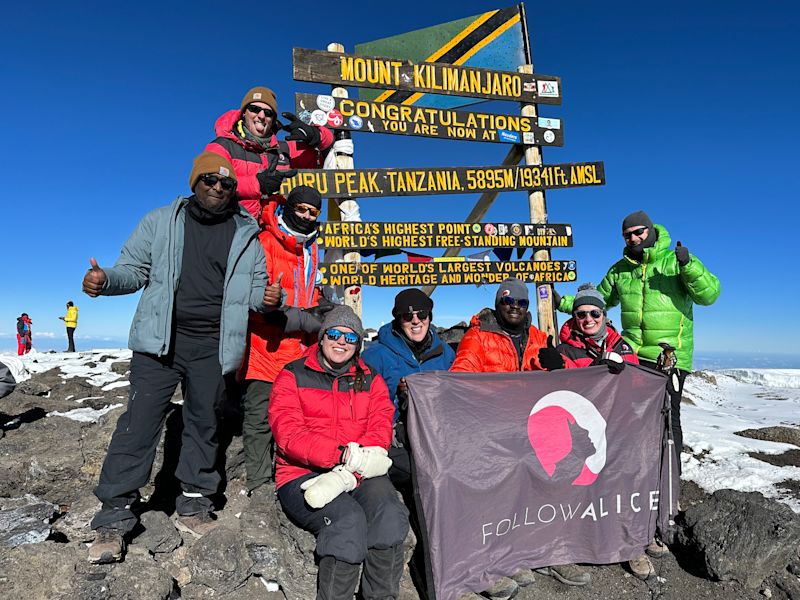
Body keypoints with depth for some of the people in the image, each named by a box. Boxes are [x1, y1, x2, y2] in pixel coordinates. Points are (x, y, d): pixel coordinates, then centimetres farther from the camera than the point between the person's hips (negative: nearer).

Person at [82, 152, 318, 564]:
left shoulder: (246, 236, 9)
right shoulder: (161, 221, 8)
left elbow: (255, 286, 11)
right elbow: (133, 269, 9)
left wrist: (268, 297, -12)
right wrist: (105, 281, -13)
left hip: (213, 347, 1)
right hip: (161, 340, -1)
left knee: (203, 425, 10)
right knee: (140, 421, -5)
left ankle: (194, 506, 24)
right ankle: (113, 518, 4)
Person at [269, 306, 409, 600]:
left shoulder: (371, 381, 15)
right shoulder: (293, 376, 6)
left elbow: (380, 432, 0)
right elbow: (288, 435, -9)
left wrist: (346, 475, -19)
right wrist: (347, 454, -23)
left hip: (359, 475, 3)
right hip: (303, 475, -2)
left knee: (391, 513, -27)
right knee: (349, 520, -31)